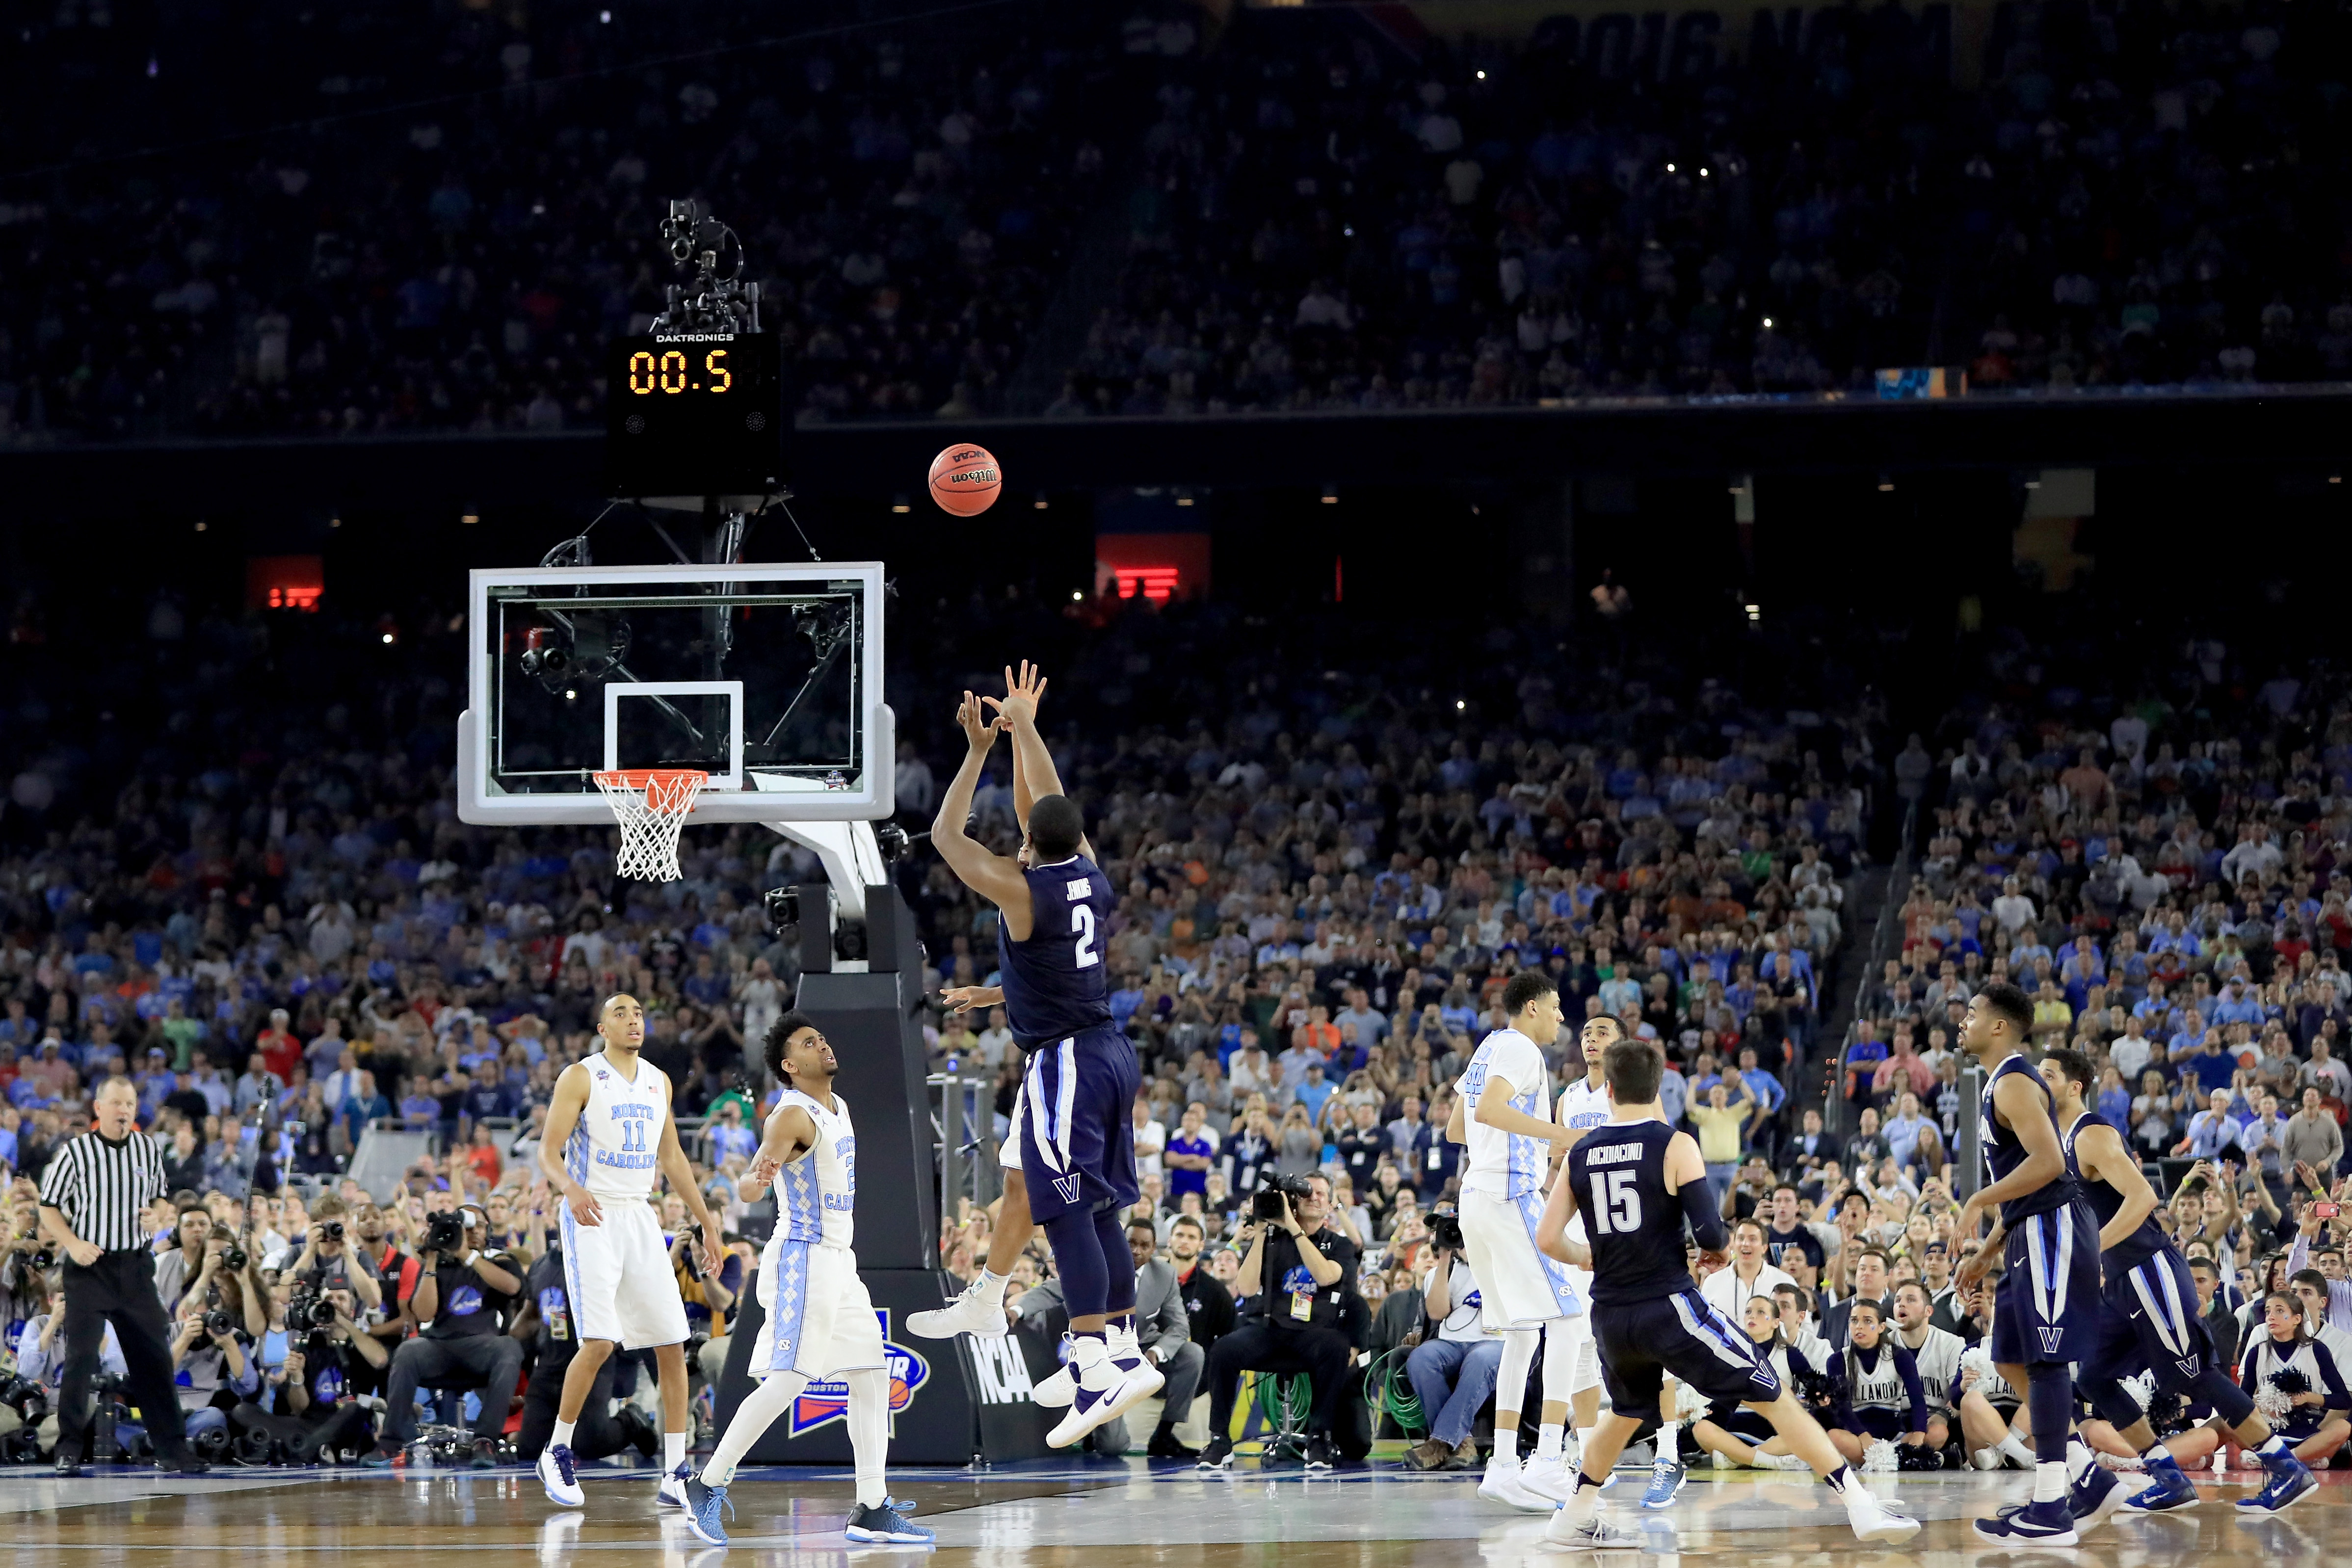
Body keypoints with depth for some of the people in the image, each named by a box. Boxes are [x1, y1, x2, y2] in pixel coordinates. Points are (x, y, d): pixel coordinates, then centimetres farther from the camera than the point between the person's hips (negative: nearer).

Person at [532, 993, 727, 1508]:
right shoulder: (580, 1077, -5)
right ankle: (556, 1453, 1)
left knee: (672, 1344, 0)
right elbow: (549, 1151, -11)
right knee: (599, 1342, -17)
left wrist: (707, 1223, 20)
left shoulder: (658, 1082, 14)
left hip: (640, 1216, 6)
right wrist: (570, 1188, -32)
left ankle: (675, 1475, 4)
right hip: (592, 1216, -6)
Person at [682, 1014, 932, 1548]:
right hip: (803, 1258, -9)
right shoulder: (794, 1114, -14)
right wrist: (758, 1175, -44)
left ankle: (871, 1512, 6)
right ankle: (707, 1486, -7)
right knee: (786, 1381, -16)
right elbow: (755, 1176, -25)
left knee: (871, 1378, 5)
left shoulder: (838, 1108, 14)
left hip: (839, 1263, 9)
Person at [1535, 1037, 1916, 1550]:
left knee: (1626, 1413, 33)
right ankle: (1862, 1507, -9)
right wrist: (1716, 1251, 10)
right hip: (1669, 1307, -5)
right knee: (1775, 1399, -1)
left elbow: (1549, 1239, 5)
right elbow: (1710, 1230, -13)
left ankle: (1574, 1519, 33)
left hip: (1611, 1315, 5)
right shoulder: (1674, 1145, -7)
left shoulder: (1580, 1155, 6)